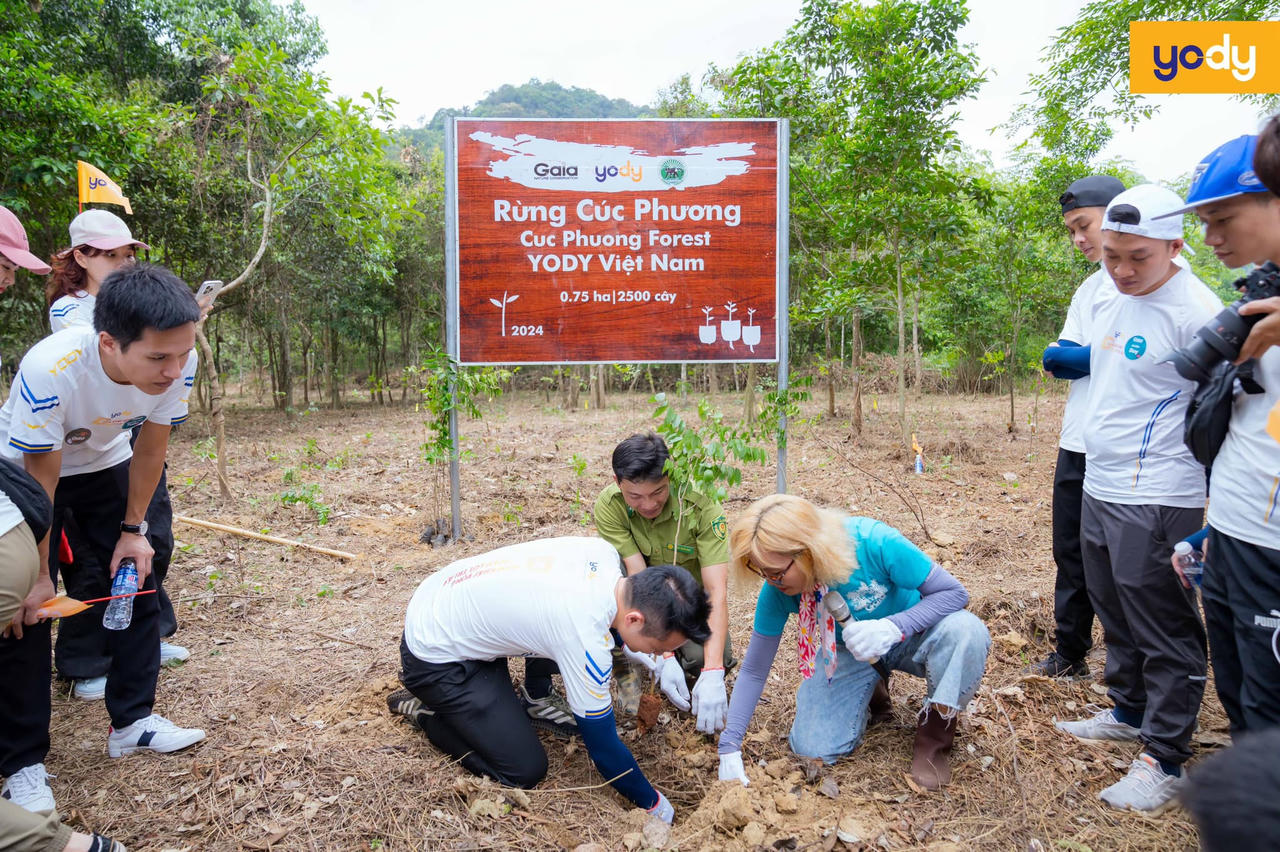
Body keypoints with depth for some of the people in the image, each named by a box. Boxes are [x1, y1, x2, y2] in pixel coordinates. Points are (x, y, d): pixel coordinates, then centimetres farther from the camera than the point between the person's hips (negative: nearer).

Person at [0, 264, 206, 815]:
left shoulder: (178, 362, -30)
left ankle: (133, 721, 17)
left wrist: (133, 531, -3)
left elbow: (150, 450, -11)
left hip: (103, 463, 4)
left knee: (136, 581, 2)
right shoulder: (49, 371, -41)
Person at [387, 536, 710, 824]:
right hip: (434, 655, -8)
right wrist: (655, 805, -4)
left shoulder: (604, 551, -12)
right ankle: (422, 709, 8)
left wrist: (633, 652, 3)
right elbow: (603, 747, -19)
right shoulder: (587, 642, -32)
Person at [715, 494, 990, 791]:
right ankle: (868, 691, 15)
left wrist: (893, 627, -41)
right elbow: (753, 670, -12)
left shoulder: (874, 543, -34)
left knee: (967, 631, -34)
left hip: (909, 640, -2)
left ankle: (935, 730, -9)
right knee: (813, 747, -17)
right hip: (848, 652, 3)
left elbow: (954, 592, -24)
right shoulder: (776, 592, -23)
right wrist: (729, 748, -16)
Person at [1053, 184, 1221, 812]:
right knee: (1116, 615, 22)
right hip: (1098, 490, 9)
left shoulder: (1194, 311, -16)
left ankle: (1164, 759, 16)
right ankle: (1129, 712, 40)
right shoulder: (1111, 301, 9)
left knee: (1164, 632, 3)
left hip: (1156, 502, -9)